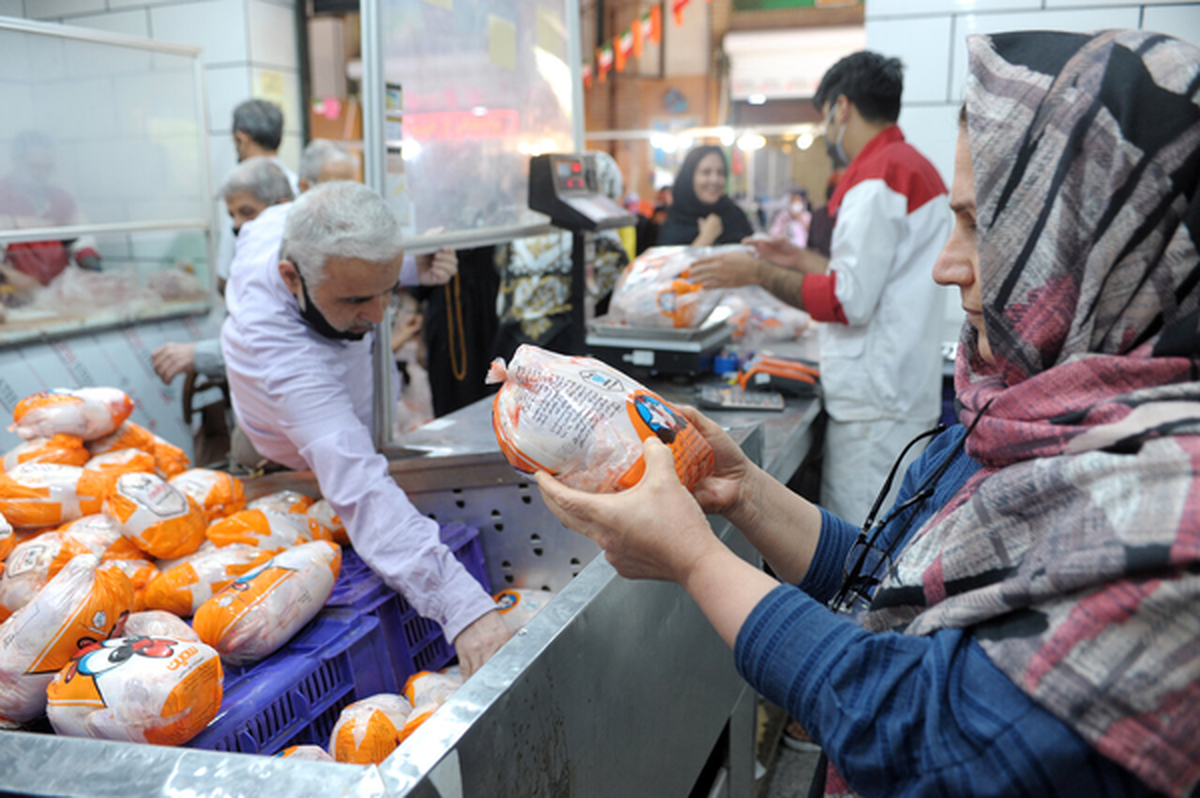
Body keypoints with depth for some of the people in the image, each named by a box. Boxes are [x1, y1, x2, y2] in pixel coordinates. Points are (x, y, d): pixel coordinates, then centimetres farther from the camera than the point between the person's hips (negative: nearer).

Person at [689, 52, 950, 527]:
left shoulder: (878, 178, -15)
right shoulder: (912, 165, 19)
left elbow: (848, 301, -19)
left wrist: (759, 273, -9)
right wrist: (802, 259, 25)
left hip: (876, 407, -10)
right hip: (897, 397, 10)